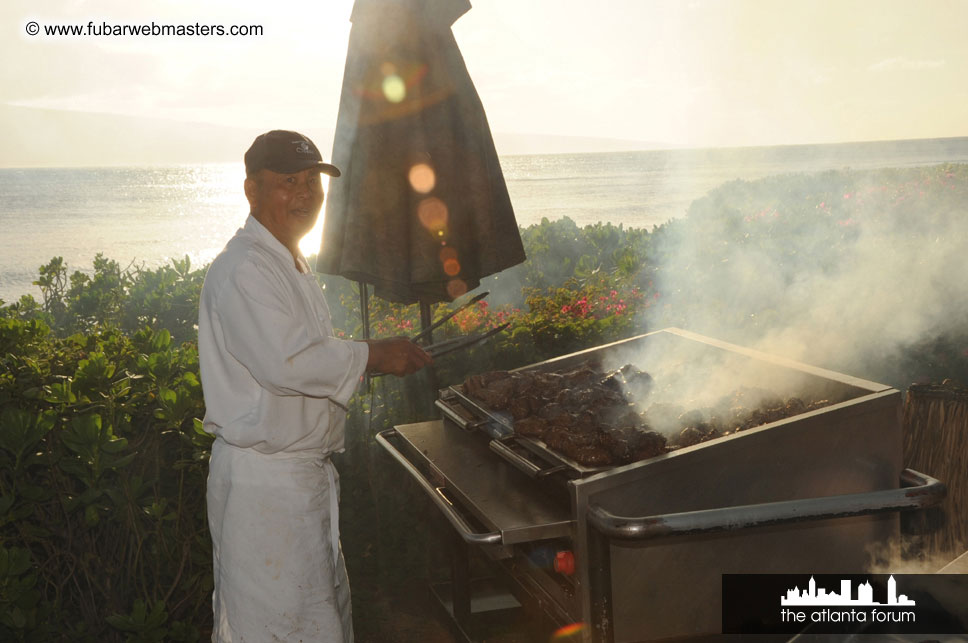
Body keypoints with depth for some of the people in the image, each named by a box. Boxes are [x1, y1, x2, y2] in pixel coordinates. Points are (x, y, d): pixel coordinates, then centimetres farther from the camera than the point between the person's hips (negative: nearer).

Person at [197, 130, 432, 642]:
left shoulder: (292, 265, 14)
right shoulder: (244, 269, -20)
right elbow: (285, 363, -29)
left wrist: (370, 360, 11)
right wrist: (370, 355, -19)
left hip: (306, 467, 10)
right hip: (263, 480, -10)